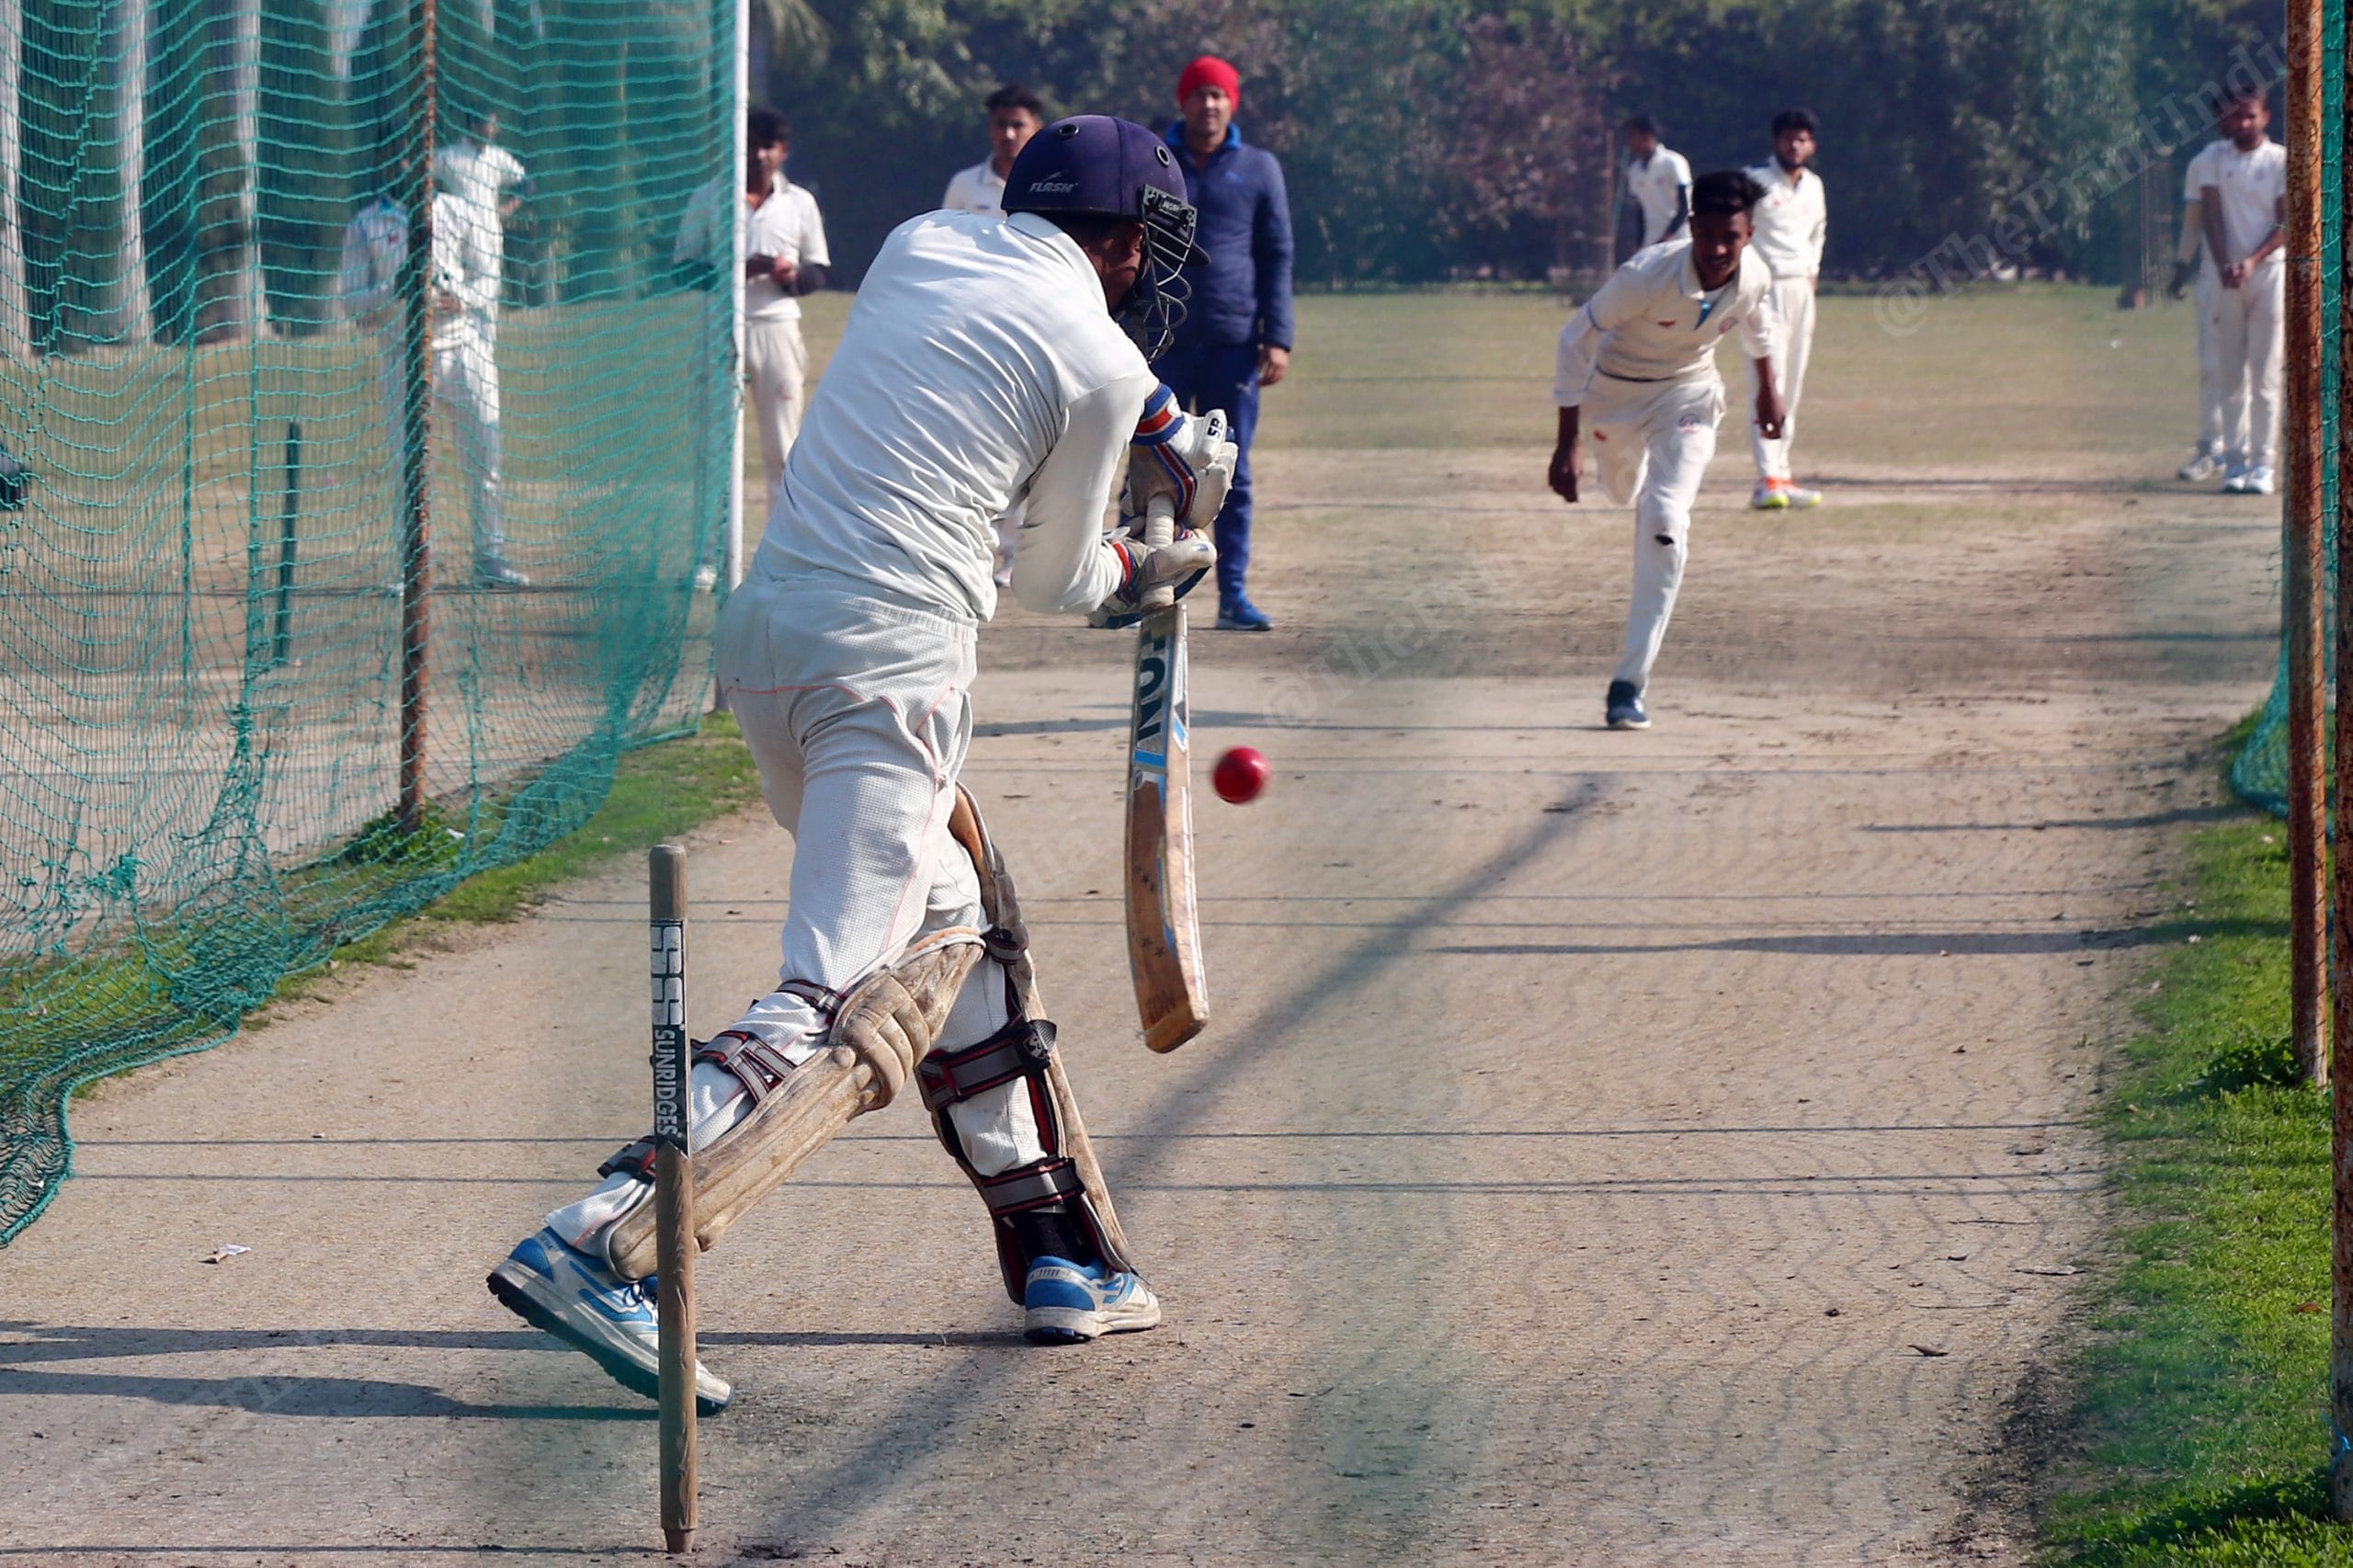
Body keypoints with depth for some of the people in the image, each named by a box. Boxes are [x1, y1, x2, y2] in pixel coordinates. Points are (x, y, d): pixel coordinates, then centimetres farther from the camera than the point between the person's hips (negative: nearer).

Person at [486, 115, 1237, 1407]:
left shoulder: (919, 245, 15)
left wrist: (1166, 433, 29)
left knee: (955, 935, 21)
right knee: (844, 1002, -13)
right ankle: (594, 1247, -28)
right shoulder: (1100, 362, -2)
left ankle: (1056, 1253, 27)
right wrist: (1146, 573, 30)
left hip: (763, 627, 9)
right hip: (888, 659, -9)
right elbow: (1054, 584, 10)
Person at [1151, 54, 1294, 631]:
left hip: (1234, 342, 0)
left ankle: (1234, 594, 5)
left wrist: (1277, 339, -2)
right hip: (1161, 340, 0)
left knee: (1232, 475, 2)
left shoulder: (1259, 169, 8)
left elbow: (1276, 258, 8)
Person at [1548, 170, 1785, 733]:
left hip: (1687, 394, 1)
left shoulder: (1754, 276, -23)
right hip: (1613, 390, -1)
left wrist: (1768, 387, 17)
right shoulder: (1649, 274, -36)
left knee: (1664, 522, -16)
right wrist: (1568, 442, -30)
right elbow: (1578, 338, -27)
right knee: (1624, 491, 25)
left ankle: (1631, 682, -14)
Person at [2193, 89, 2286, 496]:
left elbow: (2286, 223, -3)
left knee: (2266, 374, -4)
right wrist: (2224, 265, -15)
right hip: (2225, 275, 2)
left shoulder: (2281, 160, 2)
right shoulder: (2214, 158, 7)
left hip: (2269, 270, -2)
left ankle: (2263, 463, -4)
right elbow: (2211, 214, -1)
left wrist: (2253, 261, -17)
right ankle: (2236, 460, 6)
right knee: (2232, 374, 2)